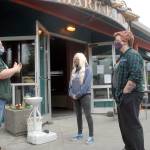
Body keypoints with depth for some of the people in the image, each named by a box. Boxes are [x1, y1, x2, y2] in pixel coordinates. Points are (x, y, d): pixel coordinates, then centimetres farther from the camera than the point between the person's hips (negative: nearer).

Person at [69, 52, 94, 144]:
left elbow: (86, 84, -15)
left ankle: (91, 136, -2)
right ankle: (80, 134, 24)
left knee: (88, 115, -7)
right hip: (75, 96, 7)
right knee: (78, 115, 13)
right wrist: (71, 93, -2)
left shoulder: (87, 69, -5)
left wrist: (78, 94, -16)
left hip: (84, 95, -7)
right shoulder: (74, 70, 16)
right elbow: (71, 83, 14)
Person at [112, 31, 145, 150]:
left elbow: (135, 77, -23)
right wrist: (119, 94, 14)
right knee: (124, 125, 16)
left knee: (133, 125, -4)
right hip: (123, 97, 10)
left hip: (130, 96, -10)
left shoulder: (133, 55, -11)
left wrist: (124, 93, -20)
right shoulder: (123, 57, 19)